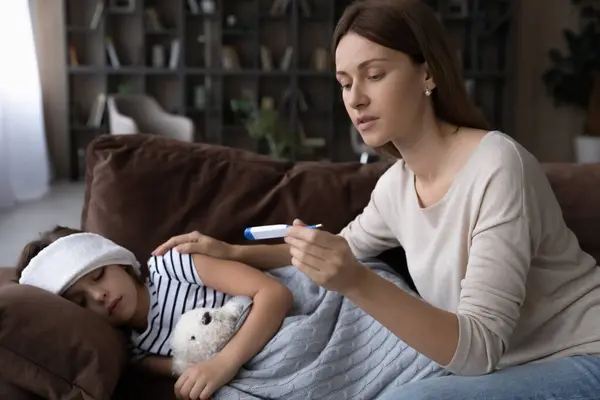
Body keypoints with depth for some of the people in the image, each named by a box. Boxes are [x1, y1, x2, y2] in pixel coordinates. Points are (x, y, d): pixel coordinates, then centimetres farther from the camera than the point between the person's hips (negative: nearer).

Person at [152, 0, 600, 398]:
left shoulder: (497, 166, -24)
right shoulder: (398, 183, 0)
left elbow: (479, 347, -27)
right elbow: (347, 247, 21)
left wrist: (356, 283, -38)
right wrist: (232, 252, 9)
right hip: (511, 364, 7)